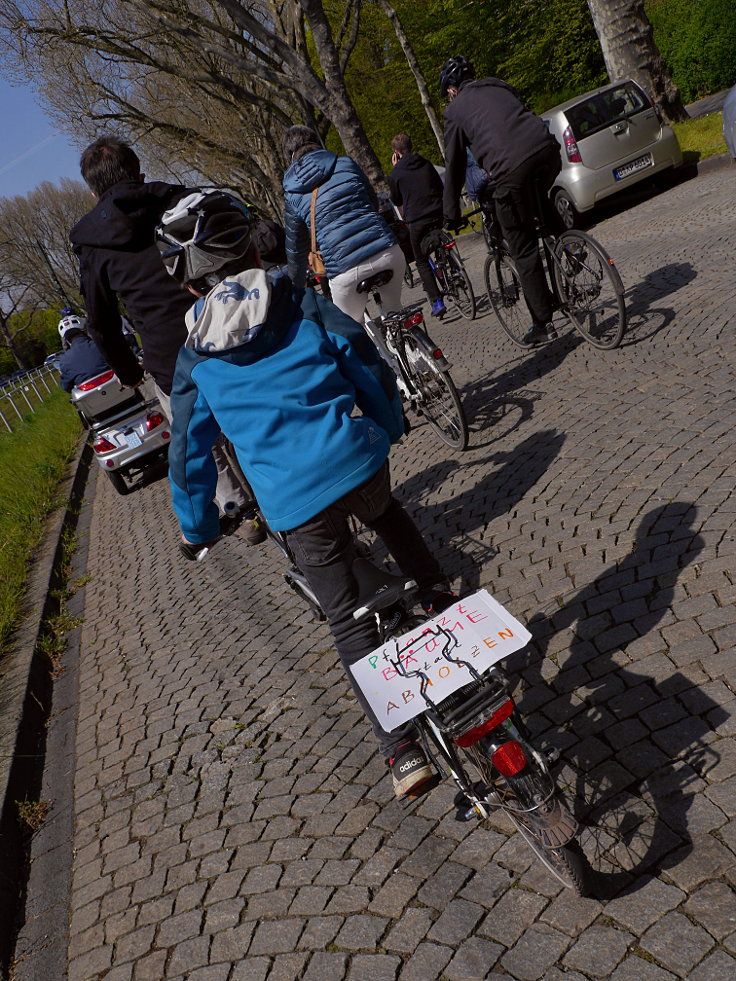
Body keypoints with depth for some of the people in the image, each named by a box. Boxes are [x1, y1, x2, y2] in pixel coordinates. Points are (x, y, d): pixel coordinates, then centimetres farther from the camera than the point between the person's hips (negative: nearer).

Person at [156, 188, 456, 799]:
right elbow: (368, 366, 6)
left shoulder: (195, 358, 10)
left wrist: (198, 526, 27)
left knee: (348, 621, 14)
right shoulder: (304, 304, 6)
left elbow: (188, 452, 14)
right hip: (357, 462, 1)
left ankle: (403, 750, 16)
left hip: (294, 504, 0)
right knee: (387, 515, 39)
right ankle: (448, 607, 34)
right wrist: (391, 428, 24)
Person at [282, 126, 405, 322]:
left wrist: (297, 288, 29)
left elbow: (296, 248, 15)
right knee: (394, 310, 26)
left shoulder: (293, 194, 9)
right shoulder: (346, 164, 12)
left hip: (345, 271, -2)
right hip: (389, 252, 2)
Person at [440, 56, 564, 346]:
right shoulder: (499, 86, 30)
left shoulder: (455, 110, 15)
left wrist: (451, 214, 23)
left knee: (523, 250, 5)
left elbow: (455, 166, 15)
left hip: (510, 171, -5)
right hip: (547, 150, 5)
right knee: (539, 204, 37)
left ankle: (542, 323, 10)